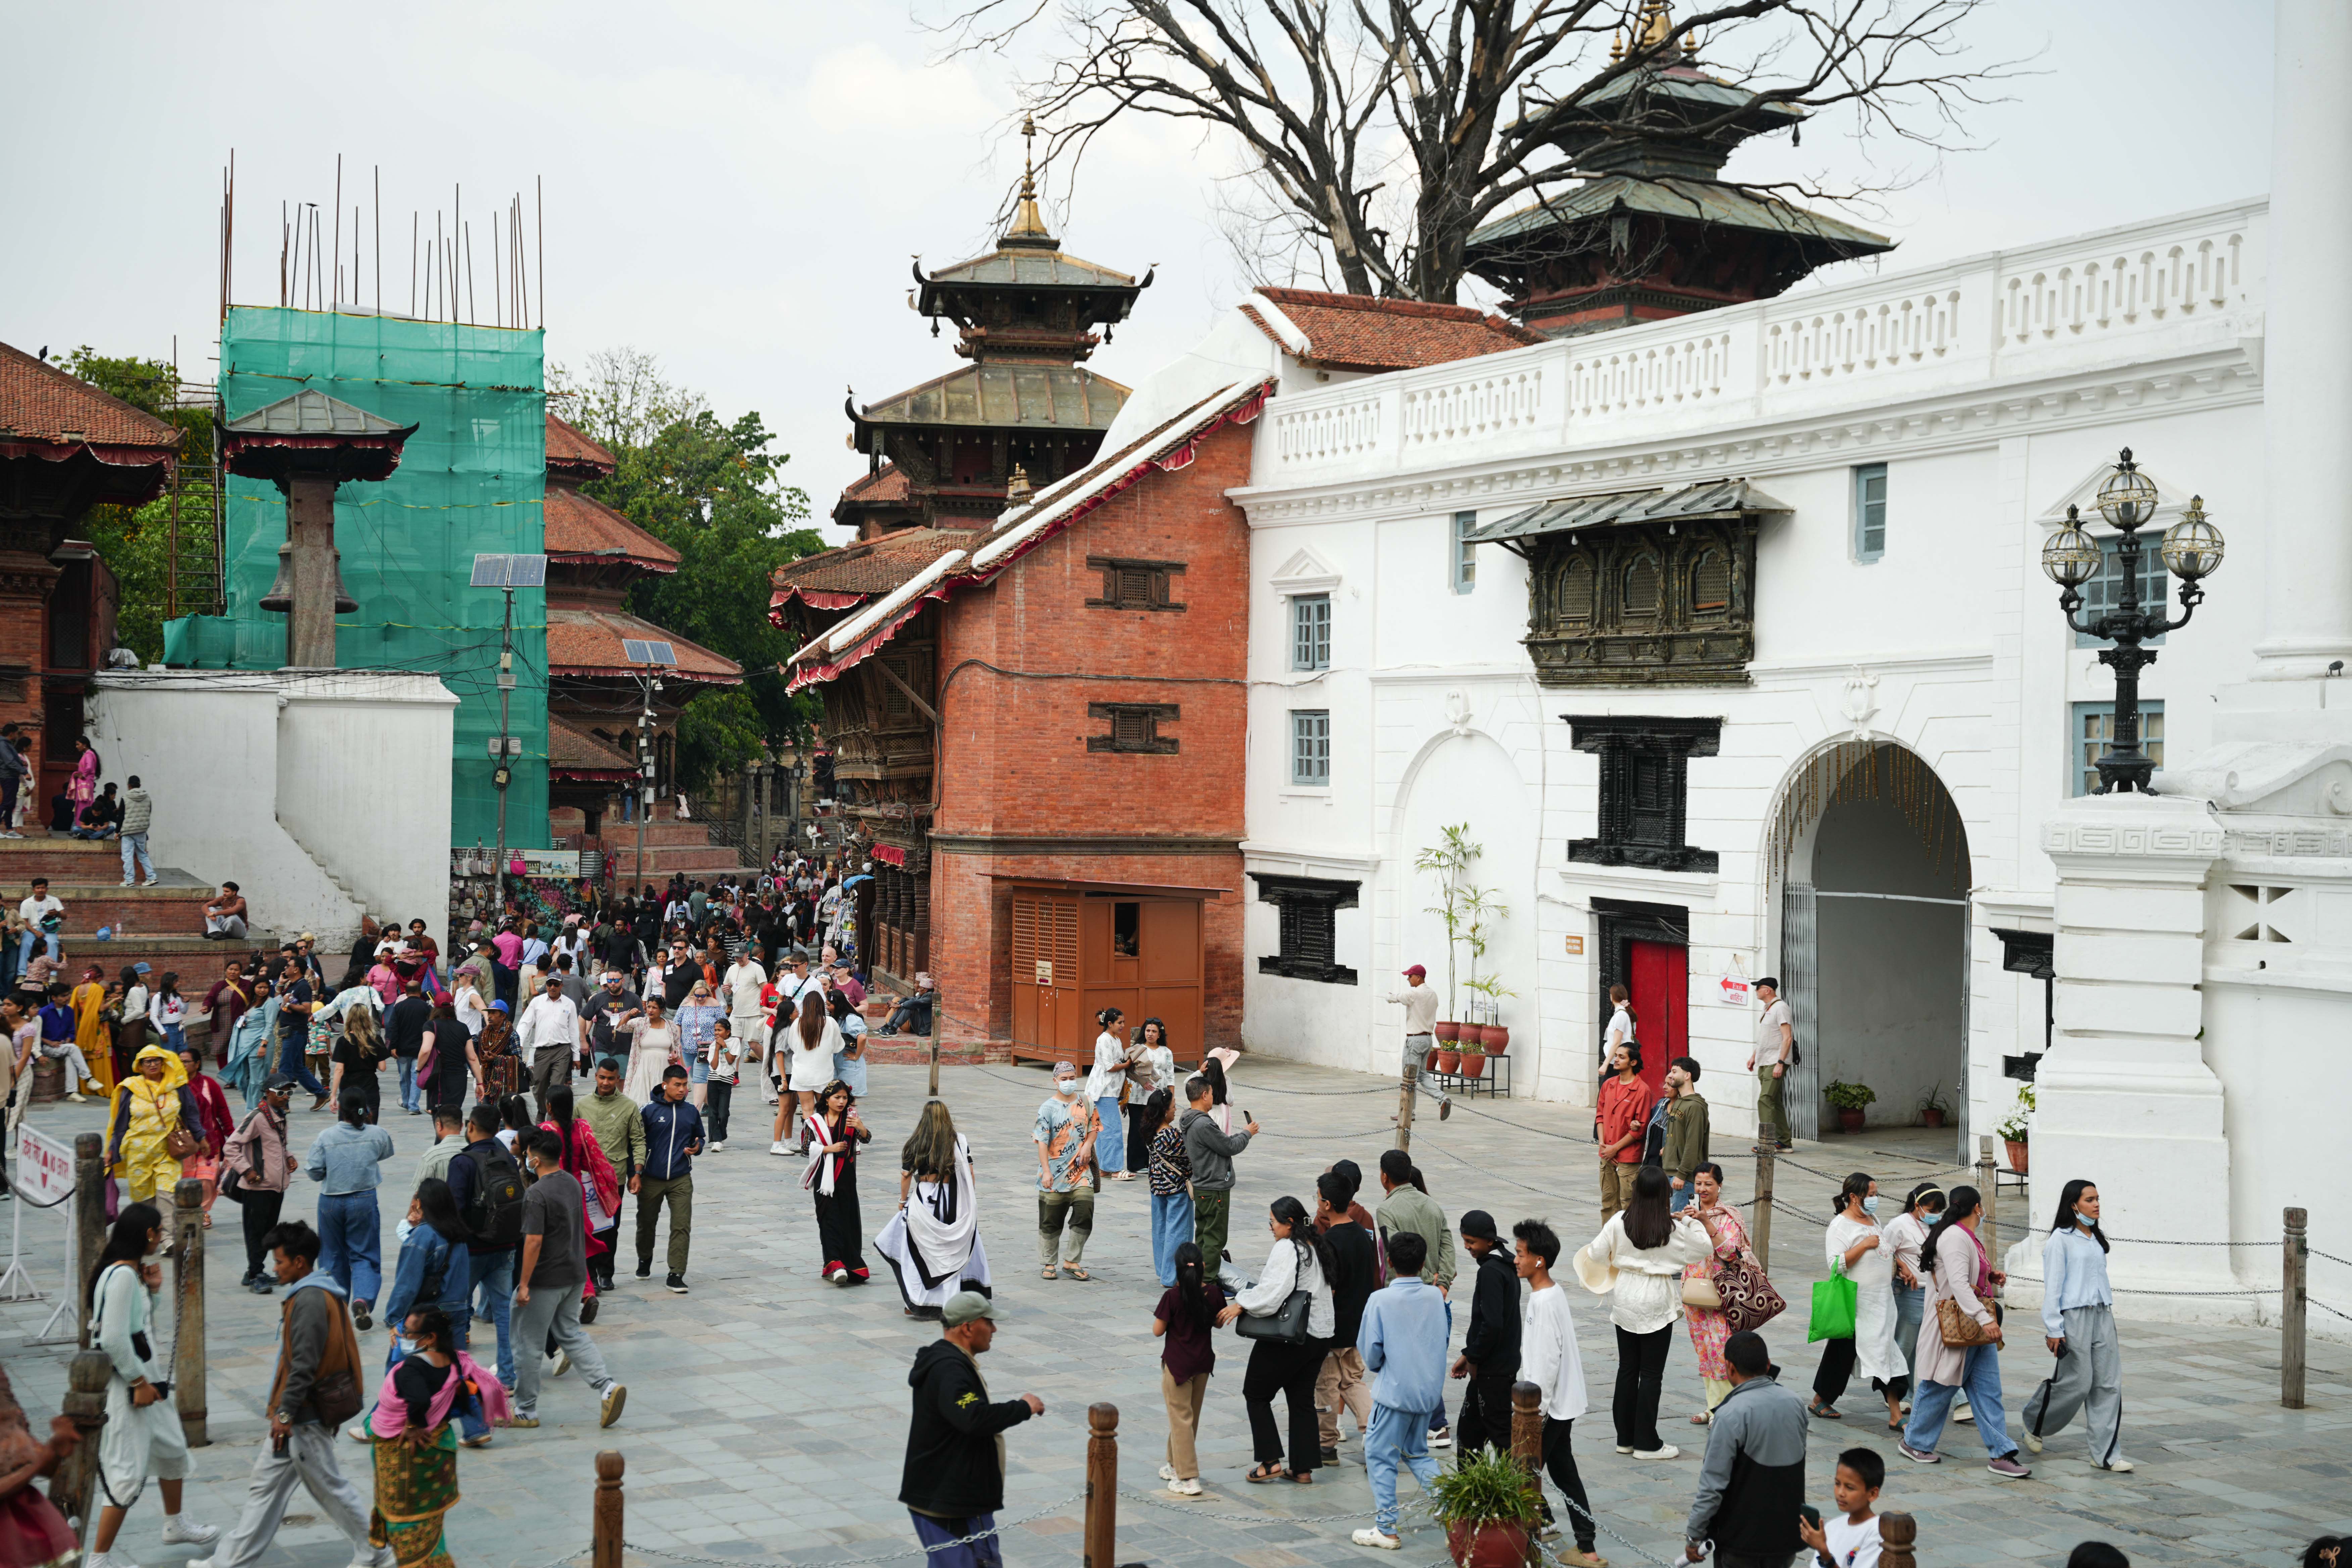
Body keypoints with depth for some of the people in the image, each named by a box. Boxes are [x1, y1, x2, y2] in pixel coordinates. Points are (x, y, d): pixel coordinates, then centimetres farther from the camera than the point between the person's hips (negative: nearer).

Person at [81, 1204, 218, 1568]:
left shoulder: (134, 1272, 9)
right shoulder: (121, 1276, -22)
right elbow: (114, 1339, -26)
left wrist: (151, 1290, 4)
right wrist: (139, 1383, -19)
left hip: (146, 1378, 11)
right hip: (125, 1386, -11)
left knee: (173, 1449, 24)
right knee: (128, 1473, -6)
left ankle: (174, 1524, 44)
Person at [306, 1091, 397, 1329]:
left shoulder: (326, 1137, -10)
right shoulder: (377, 1135, -7)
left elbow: (313, 1172, -8)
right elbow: (387, 1153, 16)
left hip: (331, 1201, 0)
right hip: (364, 1201, 0)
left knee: (333, 1254, 16)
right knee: (364, 1254, 6)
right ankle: (363, 1298, -18)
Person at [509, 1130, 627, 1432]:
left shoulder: (536, 1194, -20)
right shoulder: (572, 1183, 6)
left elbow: (534, 1241, -24)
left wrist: (524, 1284, -19)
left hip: (546, 1279, -8)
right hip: (575, 1274, 8)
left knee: (529, 1343, 6)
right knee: (571, 1333, 18)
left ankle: (525, 1411, 15)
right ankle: (606, 1387, 1)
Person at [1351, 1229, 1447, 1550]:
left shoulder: (1380, 1300, -13)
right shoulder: (1435, 1297, 0)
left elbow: (1369, 1350, -9)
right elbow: (1442, 1342, 10)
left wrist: (1375, 1366, 13)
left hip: (1395, 1391, -5)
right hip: (1430, 1391, 5)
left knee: (1380, 1456, 7)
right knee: (1416, 1452, 21)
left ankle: (1386, 1529, 7)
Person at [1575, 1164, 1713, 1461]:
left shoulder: (1620, 1222, -8)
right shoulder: (1674, 1228, -14)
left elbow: (1597, 1253, -1)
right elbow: (1705, 1248, -1)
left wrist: (1614, 1263, 20)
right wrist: (1689, 1221, 8)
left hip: (1625, 1300, 3)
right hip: (1657, 1303, -3)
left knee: (1627, 1368, 13)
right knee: (1652, 1373, 4)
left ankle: (1625, 1437, 21)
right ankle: (1646, 1443, 8)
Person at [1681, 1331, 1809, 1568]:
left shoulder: (1731, 1415, -20)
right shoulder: (1795, 1404, 1)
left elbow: (1713, 1484, -19)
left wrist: (1694, 1535, -10)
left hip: (1741, 1534, -6)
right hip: (1785, 1529, 6)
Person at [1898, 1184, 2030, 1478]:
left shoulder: (1969, 1238, 14)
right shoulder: (1955, 1238, -18)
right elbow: (1958, 1284, -28)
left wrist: (1992, 1277, 10)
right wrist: (1984, 1319, -36)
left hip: (1978, 1327, 10)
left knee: (1988, 1390, 5)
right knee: (1940, 1387, 3)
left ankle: (2001, 1455, 4)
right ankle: (1915, 1443, 20)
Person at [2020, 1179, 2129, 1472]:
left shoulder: (2096, 1238, 15)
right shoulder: (2061, 1239, -8)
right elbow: (2052, 1285, -10)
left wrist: (2109, 1311, 15)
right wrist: (2054, 1329, -13)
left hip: (2102, 1315, 7)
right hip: (2074, 1315, -7)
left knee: (2109, 1383, 1)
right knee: (2078, 1382, -5)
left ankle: (2106, 1453, 4)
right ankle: (2034, 1423, 22)